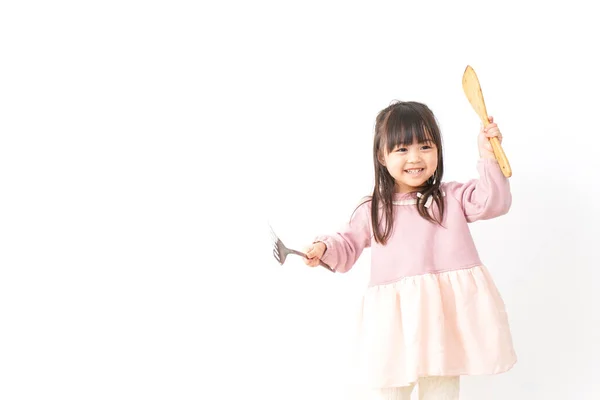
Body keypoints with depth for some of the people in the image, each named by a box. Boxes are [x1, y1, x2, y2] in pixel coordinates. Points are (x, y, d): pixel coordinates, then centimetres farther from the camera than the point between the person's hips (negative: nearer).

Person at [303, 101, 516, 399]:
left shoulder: (453, 197, 7)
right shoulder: (372, 211, 7)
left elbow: (493, 202, -4)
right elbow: (348, 246, 14)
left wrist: (488, 156, -13)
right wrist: (324, 248, -6)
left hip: (445, 315, 0)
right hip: (395, 320, 0)